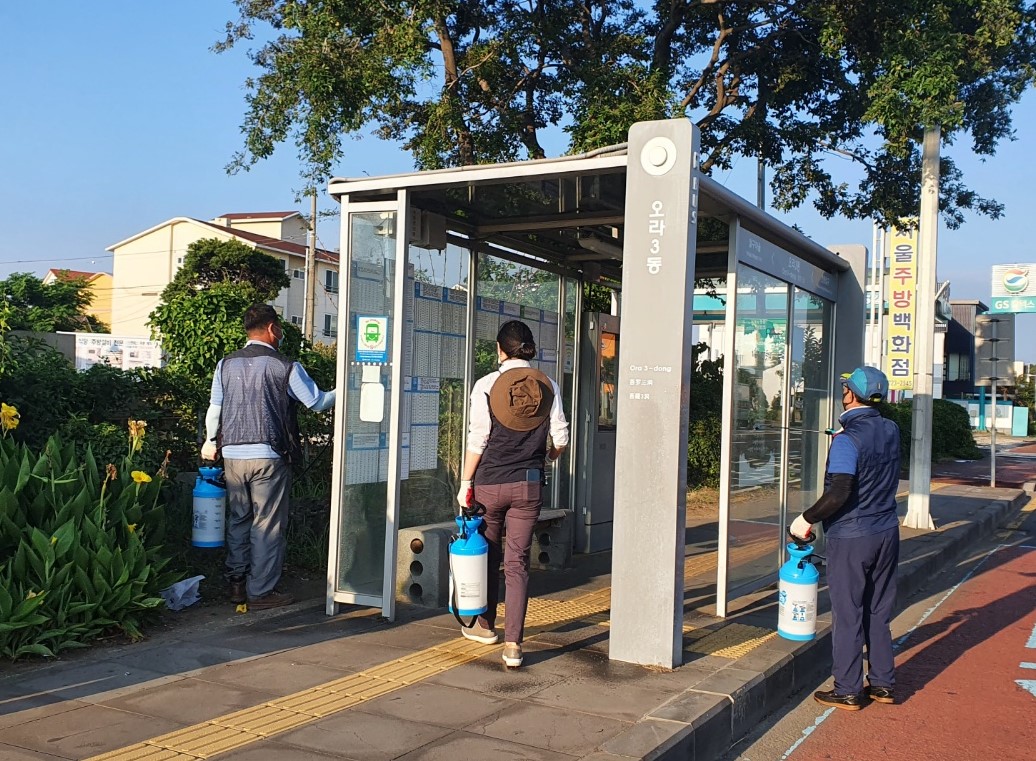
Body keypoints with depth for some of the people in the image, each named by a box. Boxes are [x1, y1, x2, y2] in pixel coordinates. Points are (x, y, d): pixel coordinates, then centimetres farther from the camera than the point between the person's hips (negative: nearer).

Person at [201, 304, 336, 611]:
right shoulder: (285, 366, -6)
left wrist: (211, 441, 28)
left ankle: (237, 584, 22)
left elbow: (214, 410, 11)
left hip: (232, 455, 5)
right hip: (269, 456, -5)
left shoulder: (226, 364, 6)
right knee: (268, 524, 3)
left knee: (238, 520, 16)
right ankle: (261, 591, 7)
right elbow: (317, 402, 2)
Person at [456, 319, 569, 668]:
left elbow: (477, 440, -9)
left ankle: (485, 625, 33)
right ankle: (513, 644, -2)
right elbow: (561, 437, 3)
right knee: (518, 562, 4)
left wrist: (465, 484, -2)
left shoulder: (487, 385, -7)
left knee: (488, 555, 17)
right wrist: (549, 456, 25)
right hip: (529, 483, 2)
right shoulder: (548, 387, 1)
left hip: (490, 482, -1)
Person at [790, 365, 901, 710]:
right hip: (887, 532, 7)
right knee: (878, 613, 17)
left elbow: (838, 494, -27)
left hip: (851, 538, -7)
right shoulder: (891, 430, 2)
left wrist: (807, 519, -16)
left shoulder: (848, 439, -20)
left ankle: (848, 691, 11)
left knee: (848, 616, 3)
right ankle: (883, 684, 25)